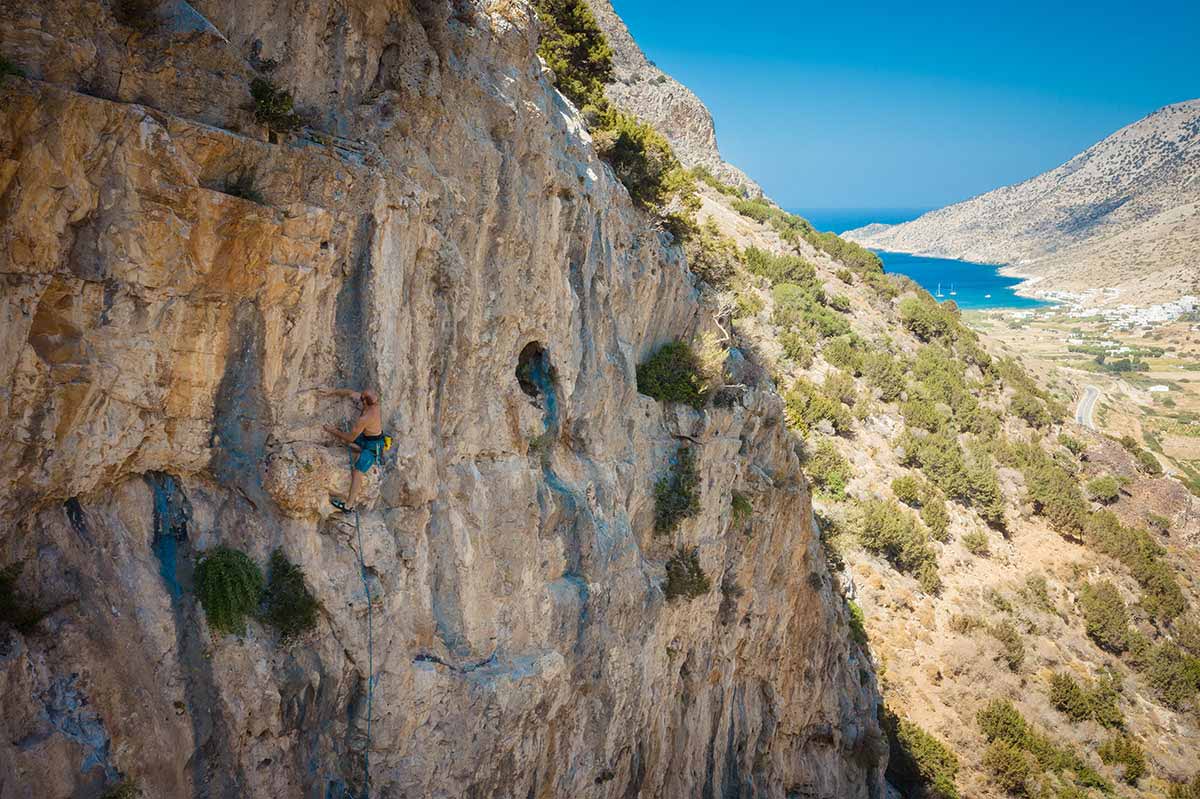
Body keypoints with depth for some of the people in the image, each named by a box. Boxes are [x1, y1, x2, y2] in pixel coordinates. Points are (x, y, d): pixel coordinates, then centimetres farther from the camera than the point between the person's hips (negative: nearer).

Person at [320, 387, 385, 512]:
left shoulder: (364, 419, -33)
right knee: (340, 438, 11)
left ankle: (348, 506, -15)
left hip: (373, 445, -10)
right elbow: (350, 392, 7)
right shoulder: (371, 400, -11)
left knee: (356, 472, -14)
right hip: (366, 437, 10)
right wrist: (332, 392, 8)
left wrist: (333, 431, -6)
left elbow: (350, 438, -19)